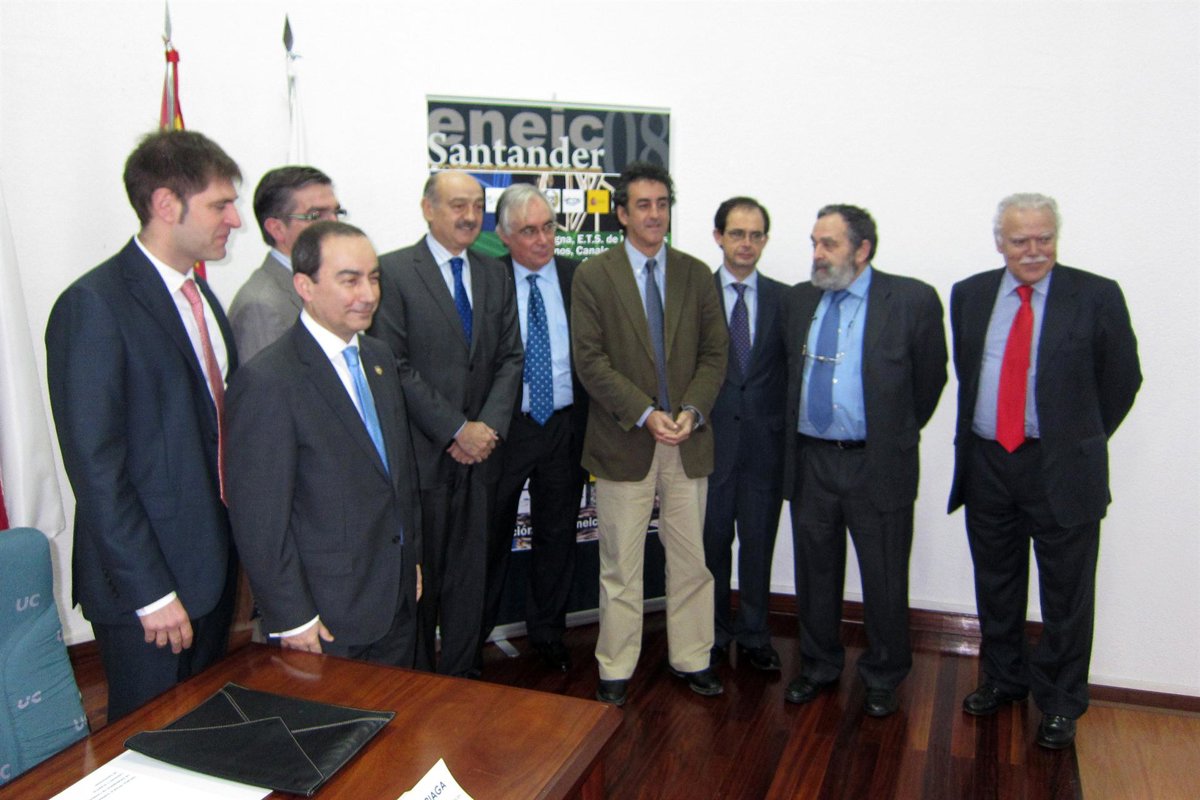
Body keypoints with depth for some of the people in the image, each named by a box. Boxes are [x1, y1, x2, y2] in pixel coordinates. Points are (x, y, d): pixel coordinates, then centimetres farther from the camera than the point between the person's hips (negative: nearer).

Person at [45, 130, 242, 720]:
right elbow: (95, 466, -19)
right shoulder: (95, 306, -17)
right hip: (148, 581, -7)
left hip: (212, 559, 8)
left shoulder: (198, 293, 9)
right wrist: (150, 592, -18)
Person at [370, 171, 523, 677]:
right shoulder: (394, 271, -6)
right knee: (418, 575, 6)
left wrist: (489, 426, -7)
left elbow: (510, 358, 8)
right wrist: (456, 430, -13)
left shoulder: (496, 275, 12)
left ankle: (459, 678, 27)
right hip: (421, 454, -5)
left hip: (480, 450, 5)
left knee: (469, 574, 12)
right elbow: (396, 366, -12)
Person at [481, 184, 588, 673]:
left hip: (566, 426, 2)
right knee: (491, 535, 11)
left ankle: (547, 634, 33)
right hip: (504, 427, -2)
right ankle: (474, 634, 29)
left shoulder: (580, 278, 0)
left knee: (557, 536, 15)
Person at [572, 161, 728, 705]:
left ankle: (691, 659, 28)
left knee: (690, 558, 12)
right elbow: (590, 360, -8)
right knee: (620, 565, 6)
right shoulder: (593, 276, -2)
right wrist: (645, 414, -16)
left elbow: (715, 354, 6)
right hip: (623, 442, -3)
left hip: (688, 440, 3)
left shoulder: (696, 274, 8)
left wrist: (692, 410, -10)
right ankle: (615, 670, 21)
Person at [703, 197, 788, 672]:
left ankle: (754, 636, 27)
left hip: (765, 442, 2)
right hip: (710, 439, -2)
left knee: (759, 544, 11)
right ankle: (712, 634, 27)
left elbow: (792, 369, 5)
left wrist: (788, 432, -1)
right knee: (712, 542, 10)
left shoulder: (784, 299, 5)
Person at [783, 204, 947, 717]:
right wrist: (800, 433, 13)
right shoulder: (801, 300, 6)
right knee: (815, 573, 16)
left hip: (877, 464, -4)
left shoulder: (912, 300, -9)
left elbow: (929, 378, 0)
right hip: (810, 459, 4)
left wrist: (898, 433, 7)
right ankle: (819, 666, 34)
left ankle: (883, 677, 29)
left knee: (884, 578, 9)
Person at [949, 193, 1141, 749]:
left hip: (1062, 469, -3)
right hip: (986, 464, 3)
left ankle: (1060, 704, 26)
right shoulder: (969, 295, 6)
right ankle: (1003, 680, 36)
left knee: (1066, 595, 8)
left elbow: (1122, 380, 2)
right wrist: (982, 433, 11)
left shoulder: (1096, 297, -5)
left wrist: (1080, 441, 4)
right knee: (996, 587, 16)